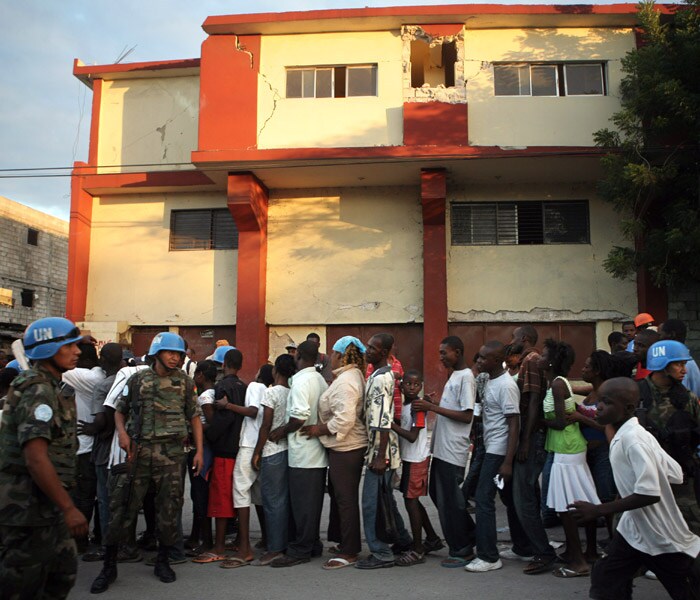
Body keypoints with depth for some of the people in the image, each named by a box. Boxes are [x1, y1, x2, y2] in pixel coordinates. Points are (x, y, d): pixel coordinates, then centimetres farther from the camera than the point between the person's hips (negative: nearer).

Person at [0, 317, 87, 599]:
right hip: (30, 509, -10)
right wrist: (69, 508, -25)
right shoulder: (38, 392, -18)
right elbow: (35, 458, -27)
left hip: (46, 506, 10)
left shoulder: (50, 387, 13)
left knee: (63, 573, 16)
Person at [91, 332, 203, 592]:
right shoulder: (138, 379, 5)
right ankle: (109, 566, 13)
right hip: (138, 451, 0)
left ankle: (163, 561, 25)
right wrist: (122, 433, -7)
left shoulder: (185, 382, 6)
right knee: (122, 507, 0)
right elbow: (120, 410, 12)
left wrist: (199, 451, 1)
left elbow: (194, 417, 7)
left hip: (171, 453, 1)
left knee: (168, 508, 6)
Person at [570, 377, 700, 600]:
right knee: (605, 581, 5)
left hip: (664, 538, -8)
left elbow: (650, 493, -32)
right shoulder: (634, 434, 1)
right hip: (634, 530, 8)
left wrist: (598, 510, -28)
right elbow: (676, 474, 5)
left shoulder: (632, 439, -25)